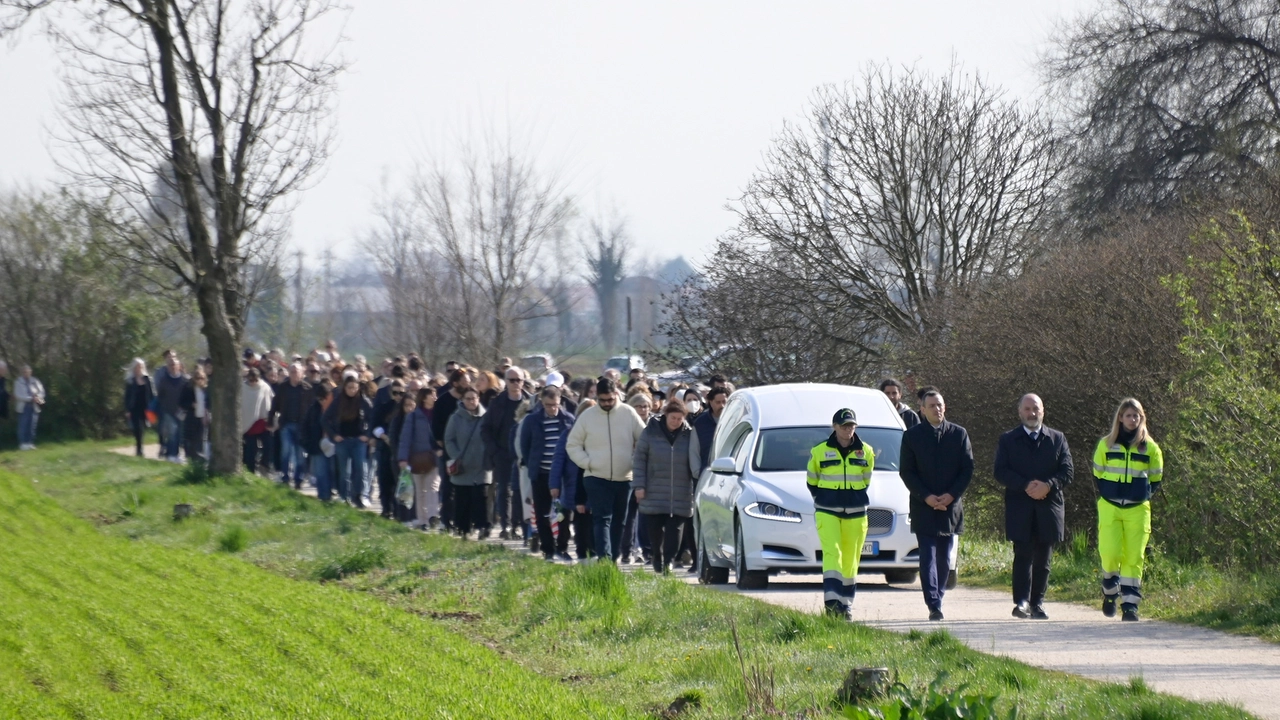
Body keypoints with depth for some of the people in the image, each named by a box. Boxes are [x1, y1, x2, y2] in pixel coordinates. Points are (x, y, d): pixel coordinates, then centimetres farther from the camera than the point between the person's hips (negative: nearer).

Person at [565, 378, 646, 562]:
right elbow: (573, 445, 4)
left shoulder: (628, 413, -1)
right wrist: (587, 463, -8)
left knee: (619, 521, 11)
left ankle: (614, 558, 21)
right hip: (597, 478, -2)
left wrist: (635, 462, -4)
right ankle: (604, 558, -20)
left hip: (624, 478, 2)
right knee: (602, 519, -11)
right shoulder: (587, 416, -1)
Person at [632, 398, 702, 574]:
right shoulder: (651, 432, -1)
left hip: (680, 497, 0)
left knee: (674, 530, -6)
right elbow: (639, 459, 1)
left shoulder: (689, 435, 1)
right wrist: (638, 485, -5)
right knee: (655, 529, 5)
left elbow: (696, 462, 8)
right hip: (654, 493, 0)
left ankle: (668, 561, -6)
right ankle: (657, 560, 22)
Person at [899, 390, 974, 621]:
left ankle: (937, 600, 18)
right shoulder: (912, 436, 2)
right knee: (928, 557, -10)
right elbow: (906, 472, 0)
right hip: (923, 507, -2)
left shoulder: (959, 434, 5)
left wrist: (951, 495, -10)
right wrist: (926, 497, -12)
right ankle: (934, 606, -16)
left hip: (951, 505, 2)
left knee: (944, 558, 8)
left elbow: (968, 469, 4)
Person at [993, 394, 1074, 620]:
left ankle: (1037, 603, 11)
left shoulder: (1057, 439, 12)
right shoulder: (1008, 440, 9)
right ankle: (1022, 602, -14)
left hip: (1049, 507, 2)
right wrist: (1026, 485, -16)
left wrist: (1048, 485, -15)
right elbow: (1001, 472, -2)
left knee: (1043, 559, 5)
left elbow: (1067, 472, 4)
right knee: (1023, 556, -10)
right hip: (1019, 508, -2)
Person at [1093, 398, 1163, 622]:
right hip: (1110, 508, 0)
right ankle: (1109, 593, 17)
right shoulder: (1106, 445, 4)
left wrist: (1144, 496, 2)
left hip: (1138, 509, 0)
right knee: (1110, 553, -10)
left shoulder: (1150, 448, 5)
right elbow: (1097, 475, 12)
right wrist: (1106, 496, 5)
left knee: (1134, 557, -4)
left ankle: (1130, 604, -1)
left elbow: (1155, 480, 13)